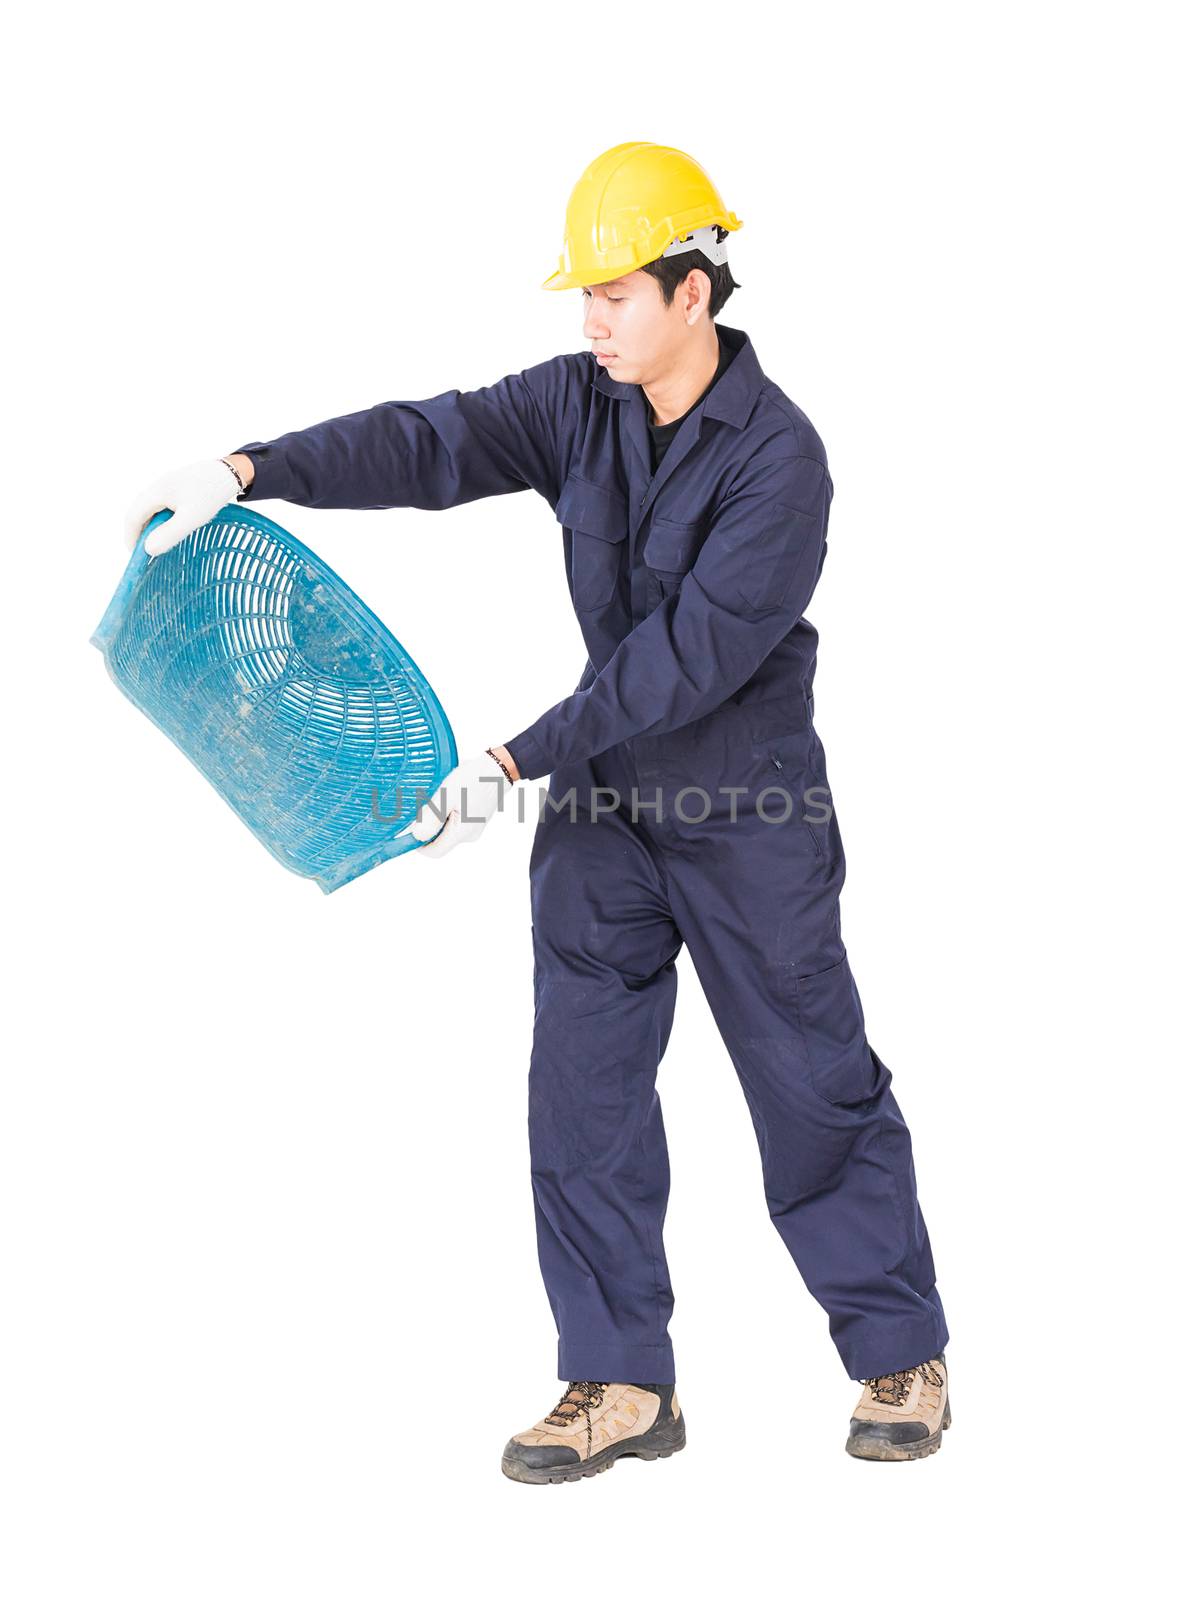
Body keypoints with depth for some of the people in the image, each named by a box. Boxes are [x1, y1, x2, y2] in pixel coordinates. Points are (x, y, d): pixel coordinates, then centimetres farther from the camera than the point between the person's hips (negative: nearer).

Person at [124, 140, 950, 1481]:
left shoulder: (778, 459, -18)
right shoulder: (580, 404, 0)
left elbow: (688, 656, -24)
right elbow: (431, 442, -11)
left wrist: (509, 763, -27)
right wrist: (247, 472, -26)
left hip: (748, 815, -5)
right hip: (600, 799, 6)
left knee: (814, 1084, 4)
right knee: (581, 1081, 3)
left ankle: (901, 1358, 22)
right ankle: (620, 1384, 13)